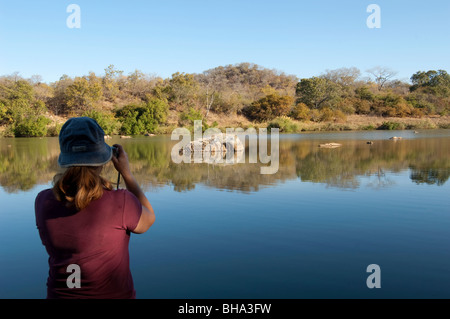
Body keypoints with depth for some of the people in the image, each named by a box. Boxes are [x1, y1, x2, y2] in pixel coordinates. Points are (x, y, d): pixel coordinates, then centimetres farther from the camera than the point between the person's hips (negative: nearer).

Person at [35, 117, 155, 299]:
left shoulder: (43, 202, -14)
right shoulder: (121, 203, -26)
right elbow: (148, 219, -4)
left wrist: (76, 167, 6)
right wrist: (126, 172, -3)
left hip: (58, 293, 3)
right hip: (114, 294, -3)